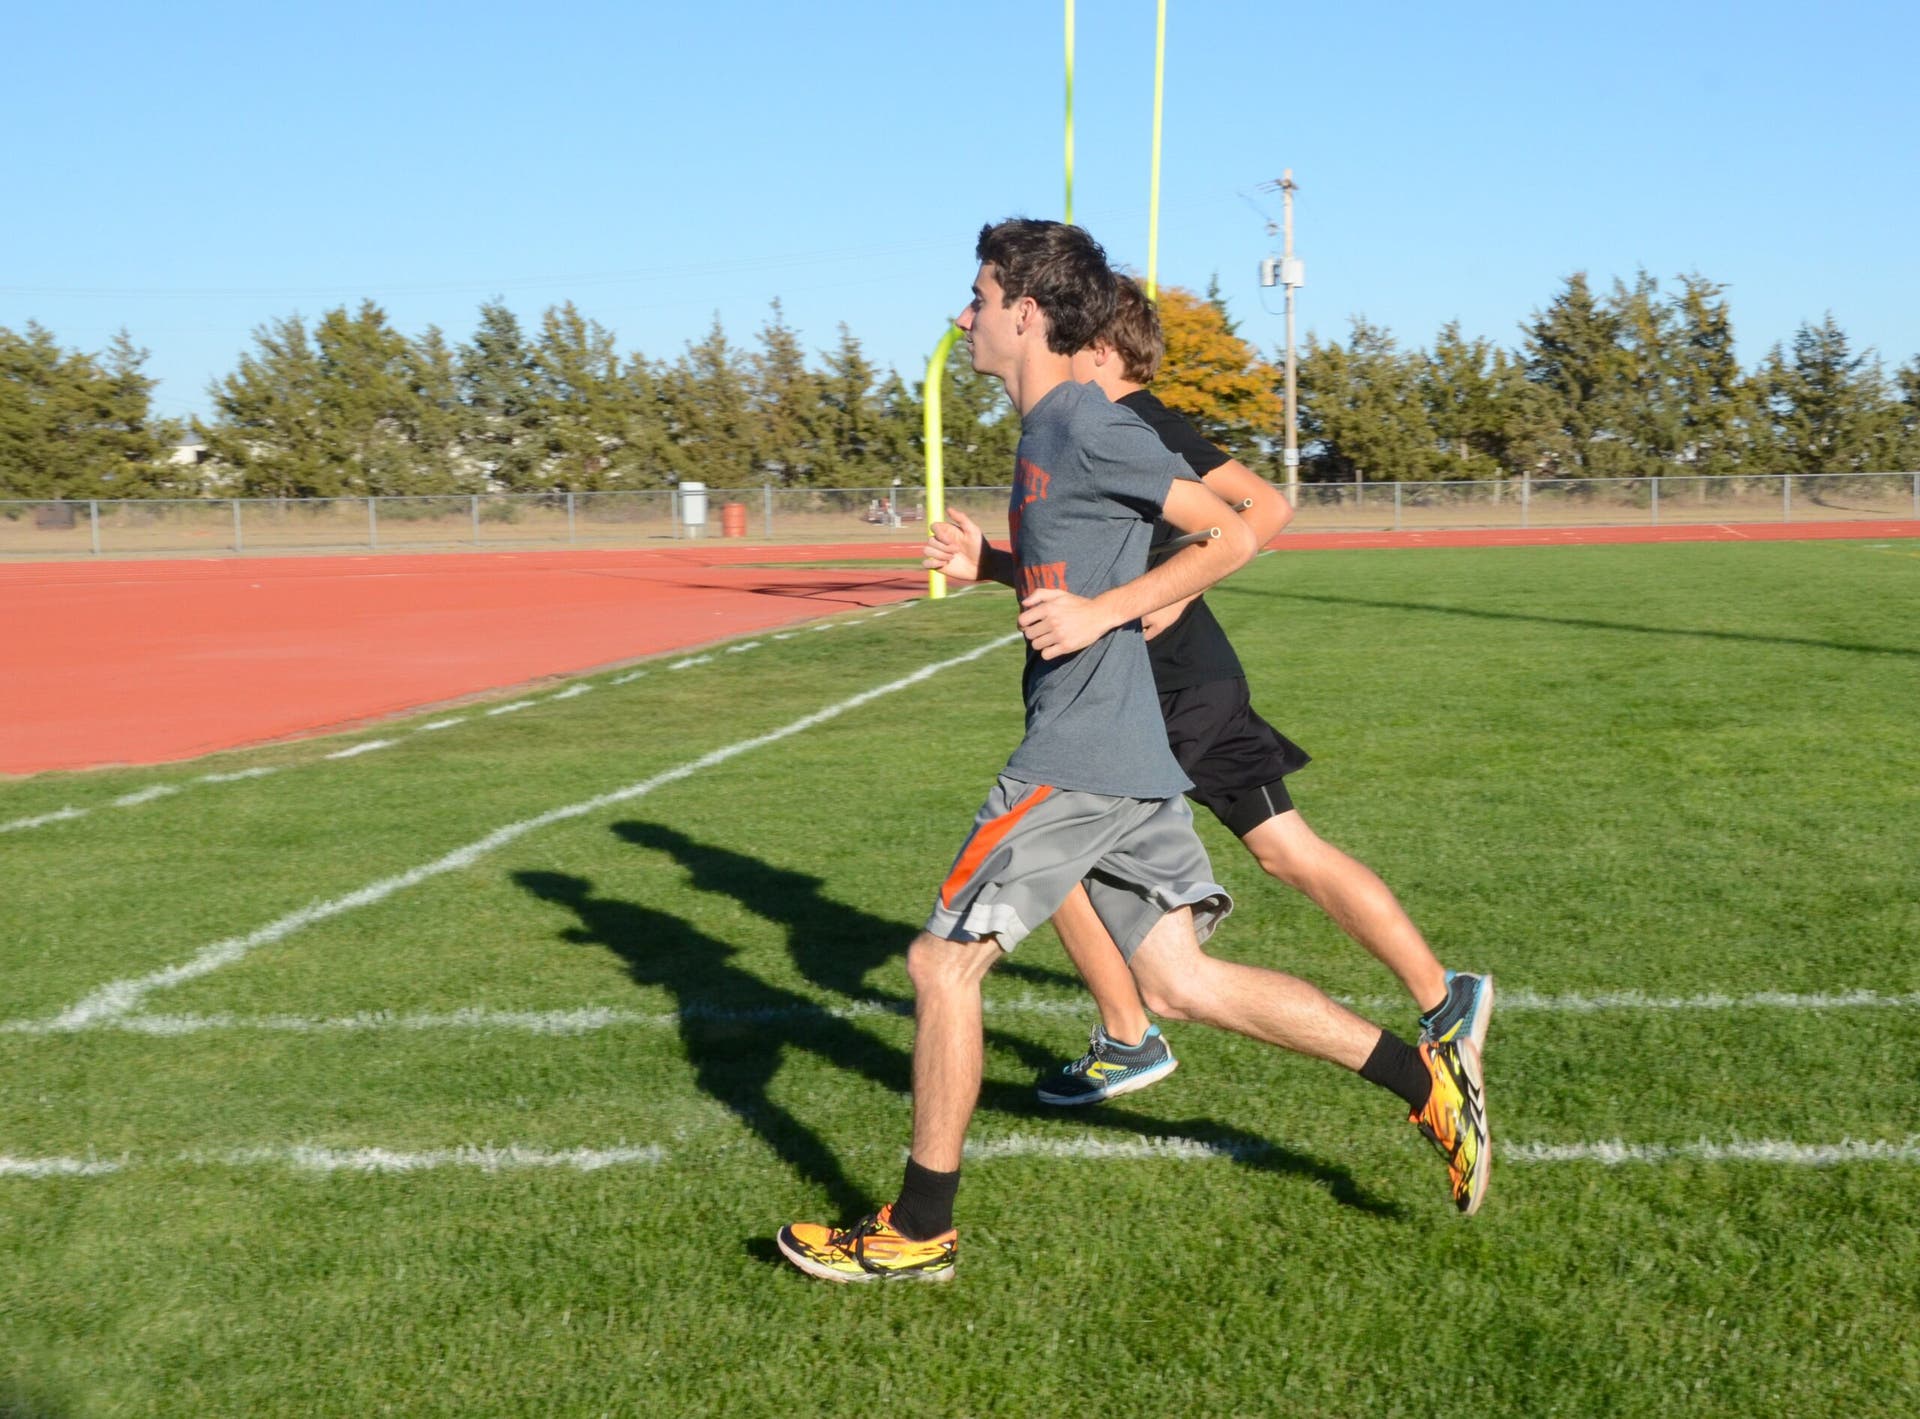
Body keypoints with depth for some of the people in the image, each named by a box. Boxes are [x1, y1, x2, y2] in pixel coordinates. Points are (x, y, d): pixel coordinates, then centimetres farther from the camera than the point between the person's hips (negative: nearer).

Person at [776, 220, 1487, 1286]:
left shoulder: (1087, 426, -12)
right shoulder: (1049, 432, 17)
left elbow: (1231, 537, -13)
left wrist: (1101, 611, -18)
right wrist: (988, 565, 12)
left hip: (1079, 757, -10)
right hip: (1126, 755, 10)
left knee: (943, 961, -1)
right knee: (1179, 983, 11)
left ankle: (918, 1232, 10)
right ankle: (1427, 1077, 12)